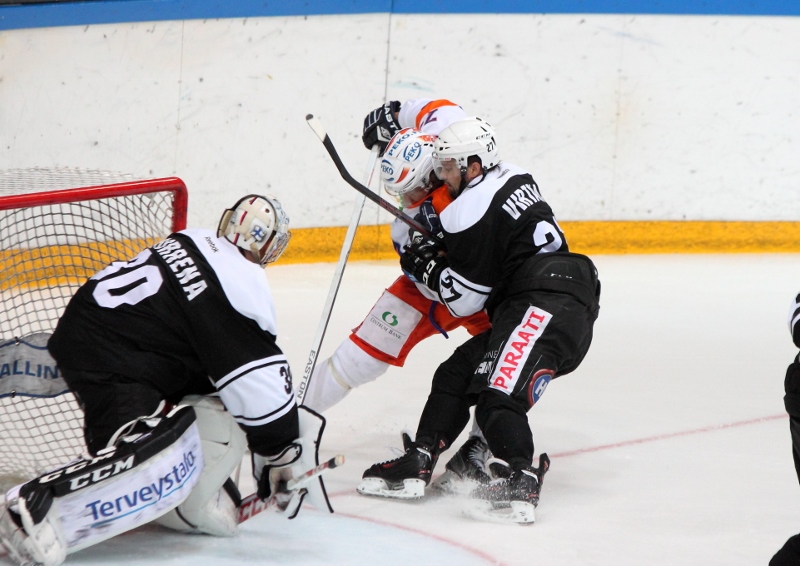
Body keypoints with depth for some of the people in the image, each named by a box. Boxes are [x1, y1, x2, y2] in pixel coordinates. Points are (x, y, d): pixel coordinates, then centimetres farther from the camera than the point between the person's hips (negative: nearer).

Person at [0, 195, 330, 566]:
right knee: (165, 458, -29)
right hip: (103, 356, -11)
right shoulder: (241, 280, -13)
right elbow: (257, 379, -16)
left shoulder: (198, 245, 14)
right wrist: (286, 453, -6)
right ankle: (34, 508, -34)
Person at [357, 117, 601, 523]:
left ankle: (519, 479, -41)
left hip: (547, 308, -11)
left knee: (498, 394, -26)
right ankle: (417, 463, 10)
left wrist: (426, 266, 8)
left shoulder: (472, 210, -10)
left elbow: (464, 299, -7)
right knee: (457, 374, 12)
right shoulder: (514, 178, 17)